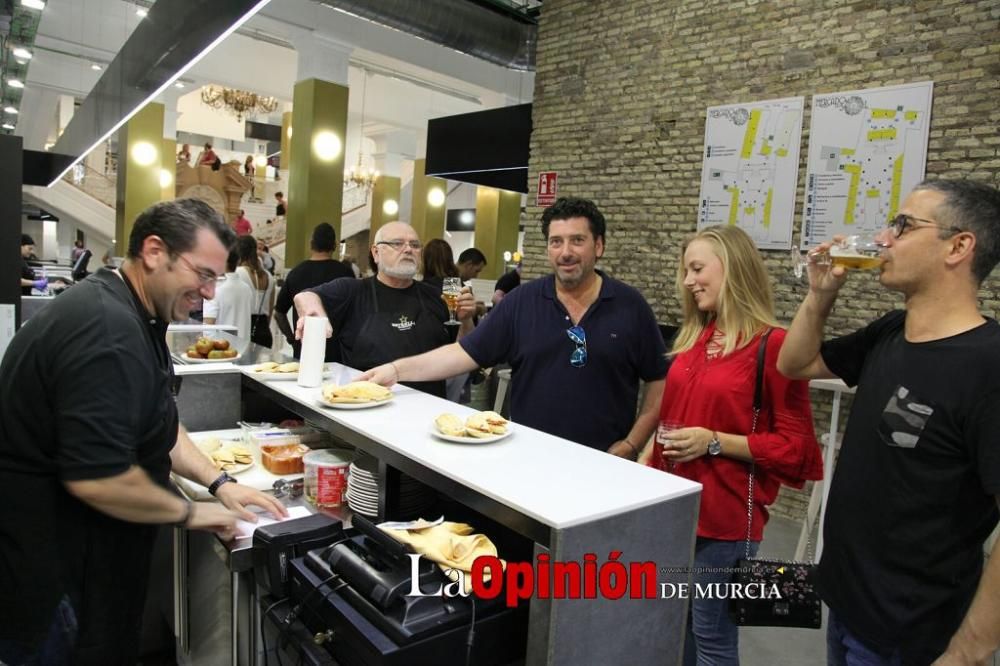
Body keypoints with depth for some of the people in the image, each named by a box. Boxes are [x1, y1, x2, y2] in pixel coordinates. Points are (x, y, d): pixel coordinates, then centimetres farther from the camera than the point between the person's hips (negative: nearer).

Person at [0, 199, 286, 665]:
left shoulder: (129, 315, 7)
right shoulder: (107, 329, -28)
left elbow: (156, 425, 14)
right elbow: (96, 478, -32)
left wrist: (219, 483, 5)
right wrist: (189, 512, -17)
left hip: (80, 546, 10)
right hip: (50, 562, -10)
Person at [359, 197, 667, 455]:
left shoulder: (630, 306, -2)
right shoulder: (522, 302, -1)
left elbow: (660, 380, 3)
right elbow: (465, 353, -4)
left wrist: (631, 445, -5)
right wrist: (397, 369, -15)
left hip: (603, 463, 0)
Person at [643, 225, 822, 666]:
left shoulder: (773, 345, -15)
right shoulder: (693, 339, 8)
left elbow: (795, 446, -13)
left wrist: (715, 442, -20)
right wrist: (649, 462, 14)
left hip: (724, 519, -7)